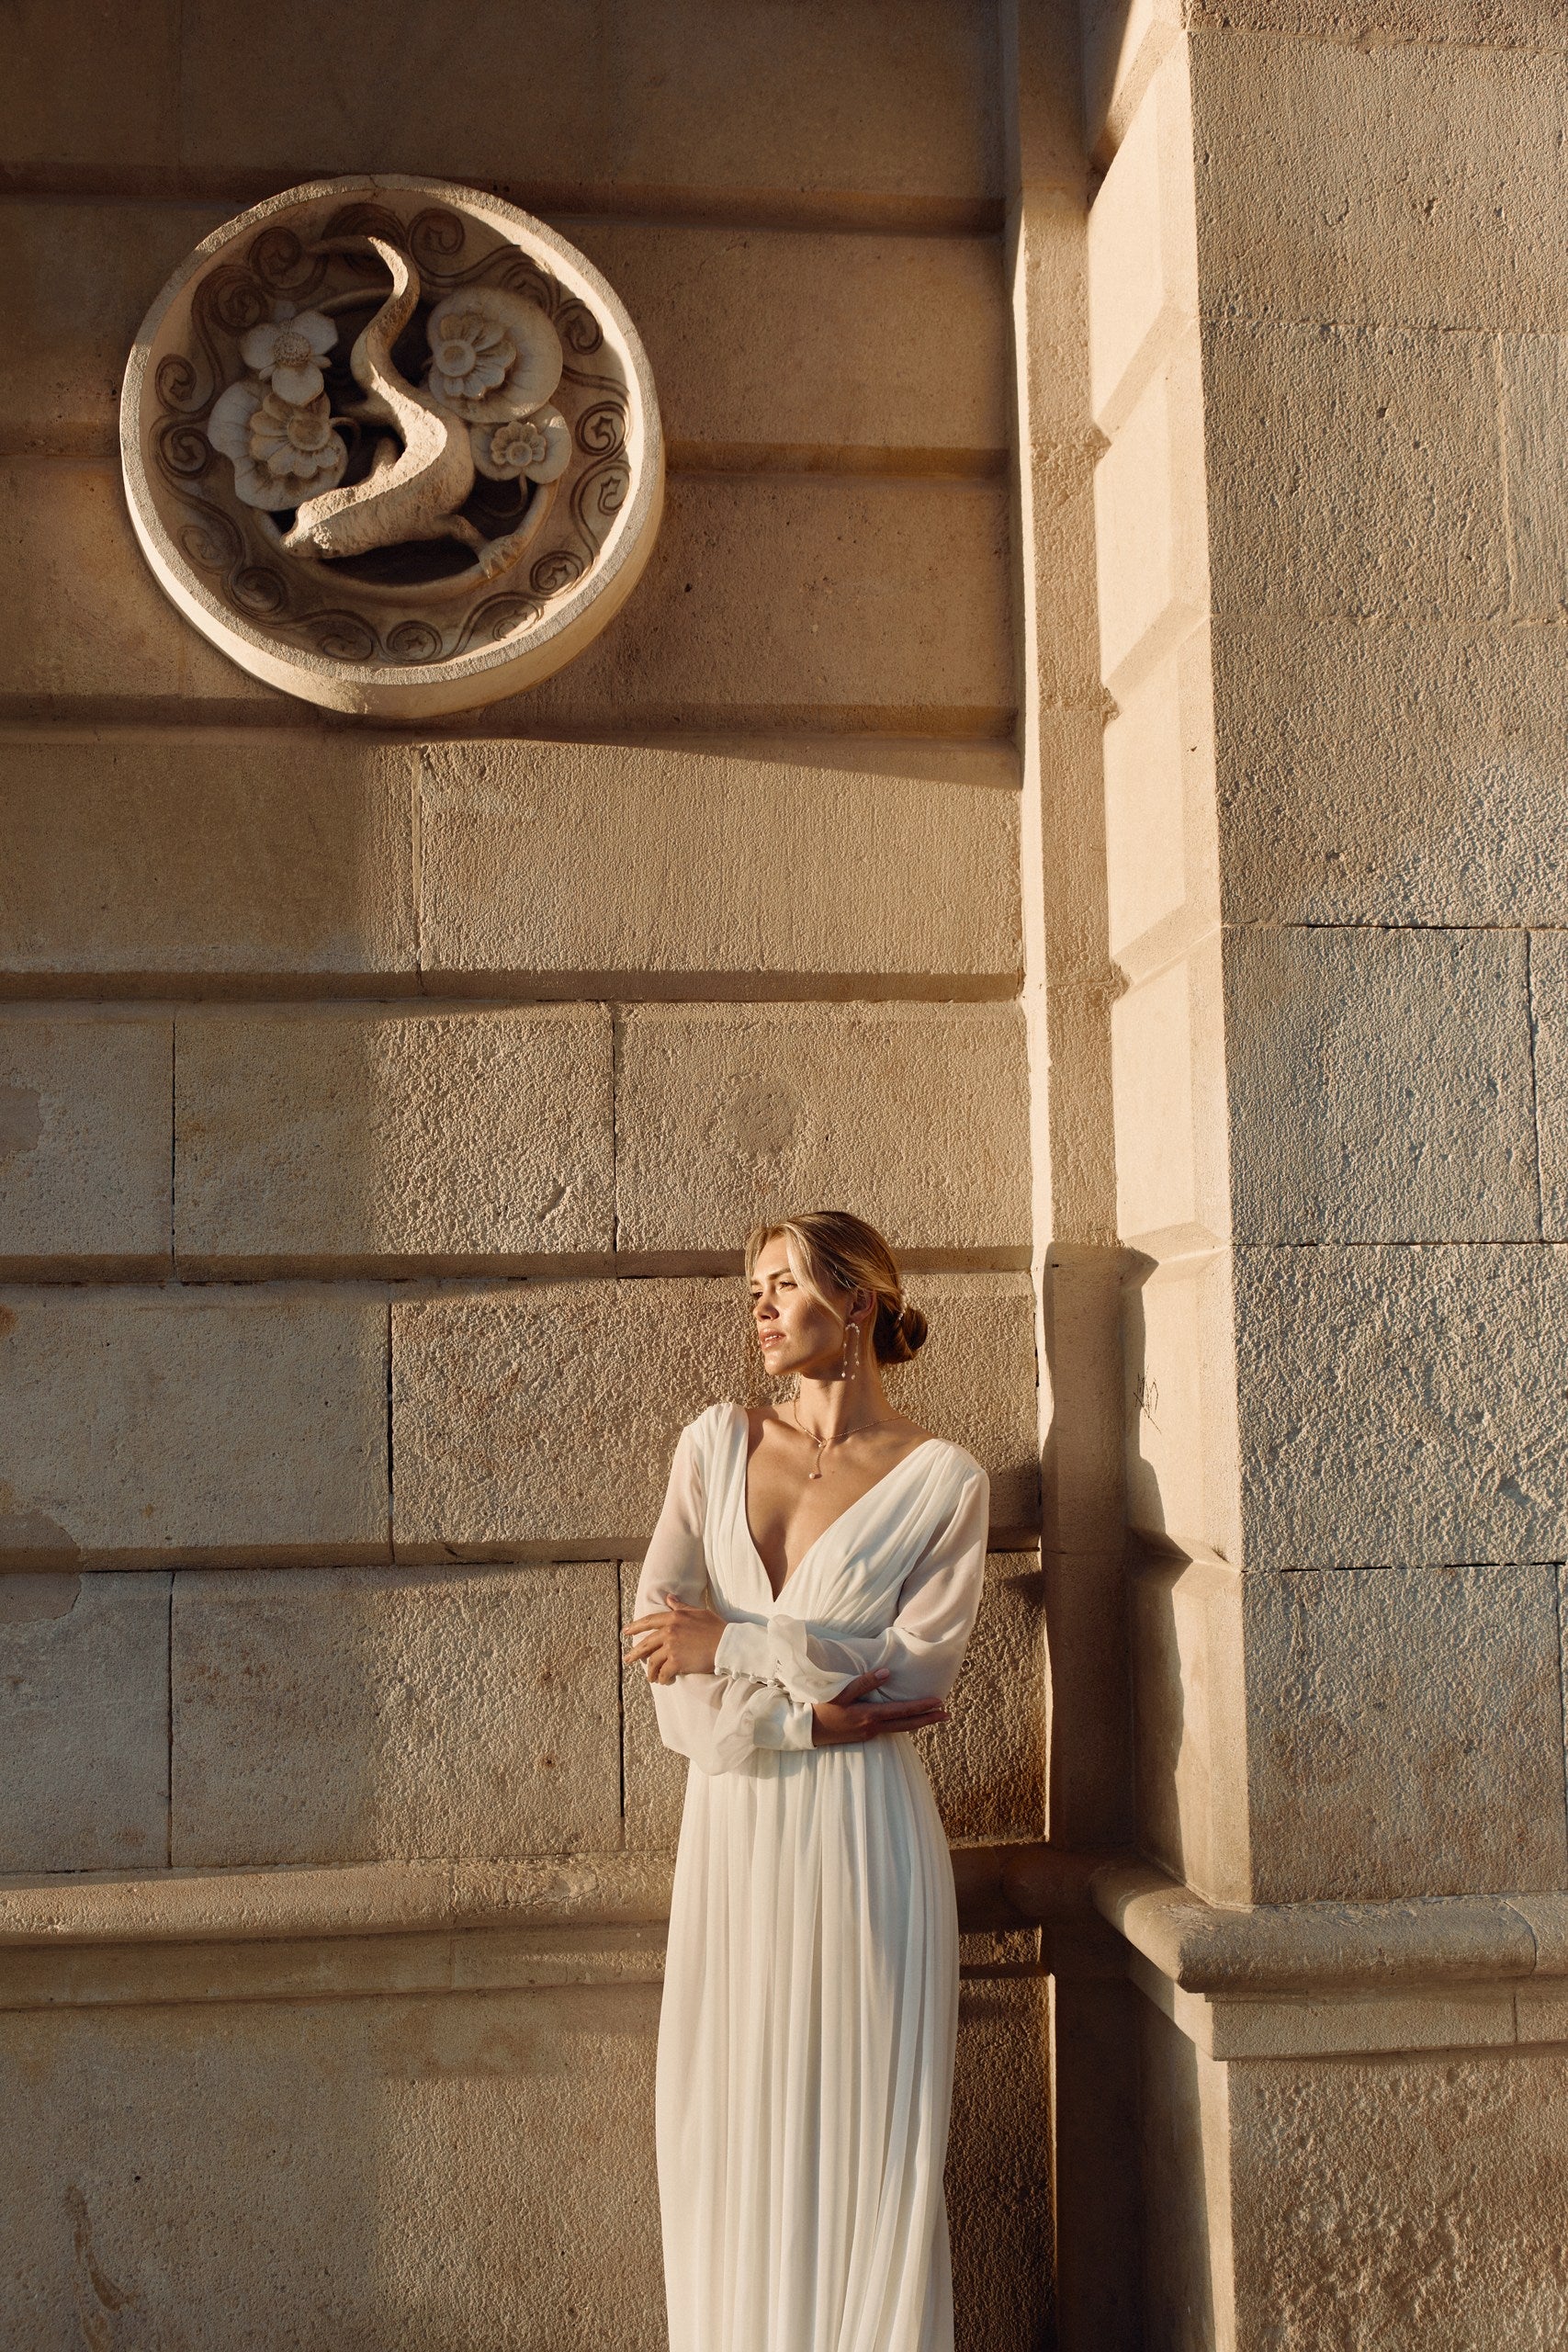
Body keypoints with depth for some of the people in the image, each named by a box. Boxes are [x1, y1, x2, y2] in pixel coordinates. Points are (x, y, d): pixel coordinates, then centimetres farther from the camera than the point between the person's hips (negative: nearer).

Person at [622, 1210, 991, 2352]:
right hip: (734, 1830, 3)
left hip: (864, 1836, -3)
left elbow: (914, 1675, -10)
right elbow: (664, 1654, 0)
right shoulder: (717, 1442, 8)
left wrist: (733, 1643, -10)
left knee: (869, 2149, 3)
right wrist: (806, 1717, -13)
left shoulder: (943, 1480, 0)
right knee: (730, 2144, 7)